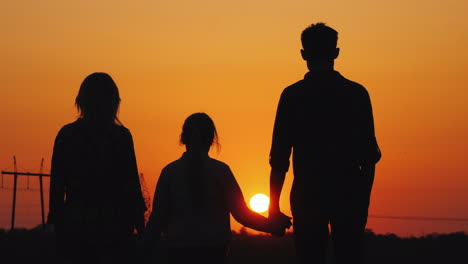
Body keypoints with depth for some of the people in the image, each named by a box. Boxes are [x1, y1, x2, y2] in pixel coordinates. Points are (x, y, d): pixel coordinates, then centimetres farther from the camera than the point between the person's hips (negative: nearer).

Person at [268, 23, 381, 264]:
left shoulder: (292, 95, -1)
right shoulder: (357, 93, 2)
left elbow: (279, 156, -2)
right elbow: (370, 154, 3)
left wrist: (274, 205, 2)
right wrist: (364, 199, 12)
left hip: (307, 192, -1)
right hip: (348, 192, 1)